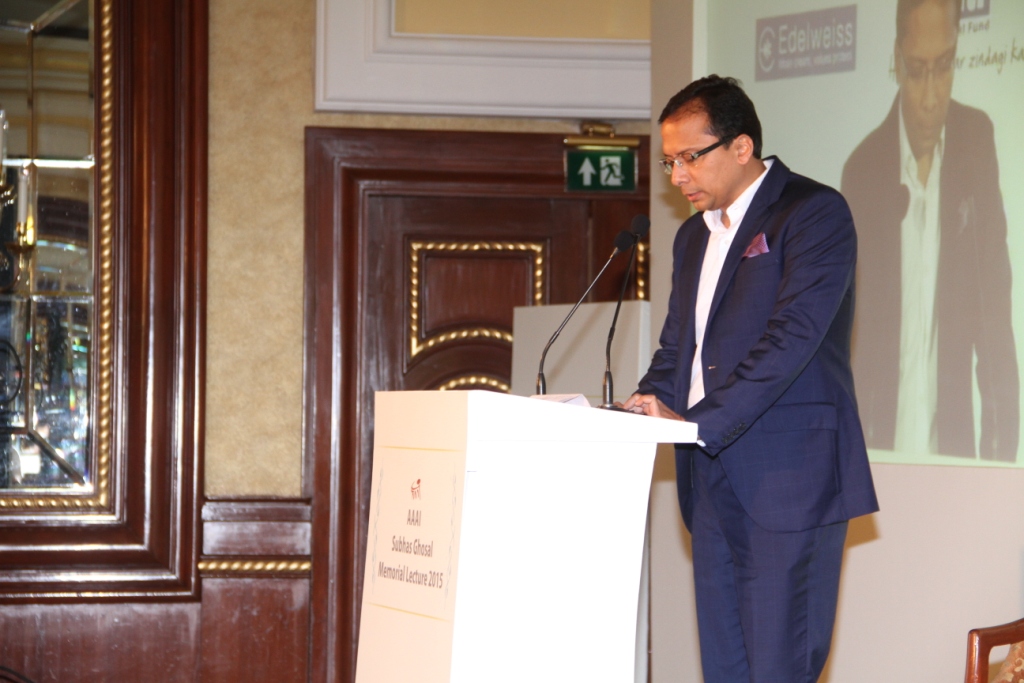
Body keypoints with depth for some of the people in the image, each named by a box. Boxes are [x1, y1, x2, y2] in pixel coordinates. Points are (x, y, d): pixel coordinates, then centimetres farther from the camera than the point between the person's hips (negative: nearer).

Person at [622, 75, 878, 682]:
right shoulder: (696, 234, 20)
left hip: (789, 479, -8)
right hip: (714, 481, 8)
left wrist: (694, 422, -22)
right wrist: (651, 406, 2)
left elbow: (792, 336, -18)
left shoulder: (814, 212, -7)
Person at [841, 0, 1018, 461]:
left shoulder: (977, 143, 2)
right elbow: (845, 333, 0)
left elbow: (995, 307, 3)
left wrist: (1001, 441, -3)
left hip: (953, 445, 1)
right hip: (881, 448, -1)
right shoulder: (863, 169, -3)